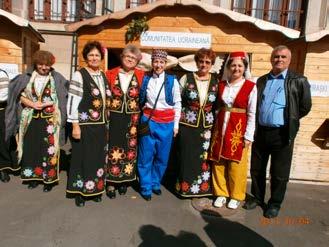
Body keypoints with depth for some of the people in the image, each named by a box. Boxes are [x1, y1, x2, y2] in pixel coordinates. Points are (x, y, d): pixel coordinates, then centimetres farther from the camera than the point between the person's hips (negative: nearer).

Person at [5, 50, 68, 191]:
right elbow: (21, 95, 5)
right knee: (31, 148, 10)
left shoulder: (57, 79, -1)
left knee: (49, 149, 0)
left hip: (50, 120, -3)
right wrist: (32, 104, -11)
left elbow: (62, 98, -3)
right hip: (31, 120, 3)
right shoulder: (28, 77, 6)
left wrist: (44, 104, -11)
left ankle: (49, 179, 12)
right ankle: (33, 176, 25)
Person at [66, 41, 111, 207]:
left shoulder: (103, 76, 12)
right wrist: (75, 125, -17)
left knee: (98, 158, 12)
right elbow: (72, 101, -13)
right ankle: (80, 191, 20)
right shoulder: (79, 75, -8)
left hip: (100, 125, 6)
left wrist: (106, 123, 15)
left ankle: (95, 189, 28)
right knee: (83, 158, 4)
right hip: (85, 125, -6)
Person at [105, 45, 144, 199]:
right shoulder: (111, 74, 1)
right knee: (113, 149, 3)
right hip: (114, 118, -1)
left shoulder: (141, 76, 1)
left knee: (129, 150, 9)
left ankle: (124, 180, 26)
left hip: (132, 120, 1)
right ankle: (111, 183, 18)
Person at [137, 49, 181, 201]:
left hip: (166, 123, 0)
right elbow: (140, 101, 11)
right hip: (148, 121, 0)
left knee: (162, 156, 10)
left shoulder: (172, 81, -1)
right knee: (146, 156, 4)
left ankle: (155, 183, 30)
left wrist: (176, 124, 0)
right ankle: (146, 187, 20)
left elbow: (177, 104, 2)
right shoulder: (145, 79, 2)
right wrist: (143, 114, 5)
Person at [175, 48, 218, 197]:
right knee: (187, 158, 7)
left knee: (205, 158, 8)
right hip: (187, 126, -1)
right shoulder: (186, 78, -1)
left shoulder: (217, 81, 3)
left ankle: (204, 187, 27)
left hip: (208, 127, 2)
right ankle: (185, 187, 25)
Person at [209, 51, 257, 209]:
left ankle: (235, 196, 26)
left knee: (236, 164, 6)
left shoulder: (251, 87, -6)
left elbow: (252, 114, -7)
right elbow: (217, 107, 10)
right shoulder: (221, 84, 5)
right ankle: (221, 193, 27)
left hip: (239, 129, -3)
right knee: (218, 162, 9)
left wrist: (248, 136, -9)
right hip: (221, 127, 4)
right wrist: (215, 126, 5)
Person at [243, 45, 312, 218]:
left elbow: (305, 107, 0)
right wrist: (254, 125, 7)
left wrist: (289, 120, 3)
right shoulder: (262, 80, 10)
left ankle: (275, 204, 26)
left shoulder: (298, 81, -2)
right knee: (256, 169, 14)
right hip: (260, 131, 4)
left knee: (279, 173, 8)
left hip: (282, 134, -4)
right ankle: (257, 197, 32)